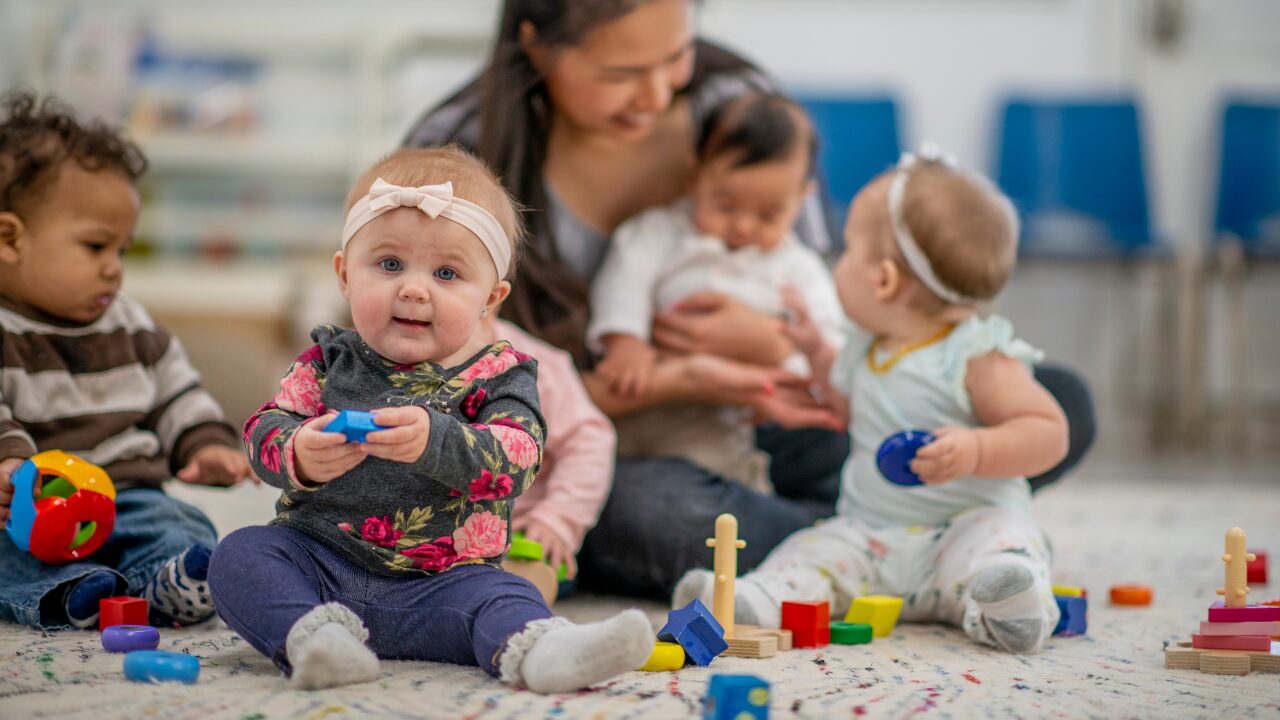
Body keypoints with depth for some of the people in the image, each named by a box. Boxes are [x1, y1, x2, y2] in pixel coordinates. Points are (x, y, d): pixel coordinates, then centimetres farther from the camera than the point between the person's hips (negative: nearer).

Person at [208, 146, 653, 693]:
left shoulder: (498, 375, 0)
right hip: (318, 560, 3)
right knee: (239, 555, -21)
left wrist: (434, 442, -37)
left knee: (503, 598, -28)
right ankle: (312, 634, -42)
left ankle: (536, 651, -57)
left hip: (438, 582, -2)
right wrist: (301, 457, -25)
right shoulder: (329, 359, 8)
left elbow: (517, 457, -17)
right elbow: (265, 430, 0)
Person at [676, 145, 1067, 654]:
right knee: (810, 551, -21)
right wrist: (816, 351, 29)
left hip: (966, 522, -5)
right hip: (870, 531, 6)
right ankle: (758, 599, -46)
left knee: (997, 549, -37)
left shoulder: (976, 355, -9)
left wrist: (976, 450, -29)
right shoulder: (868, 348, 15)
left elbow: (1049, 433, -13)